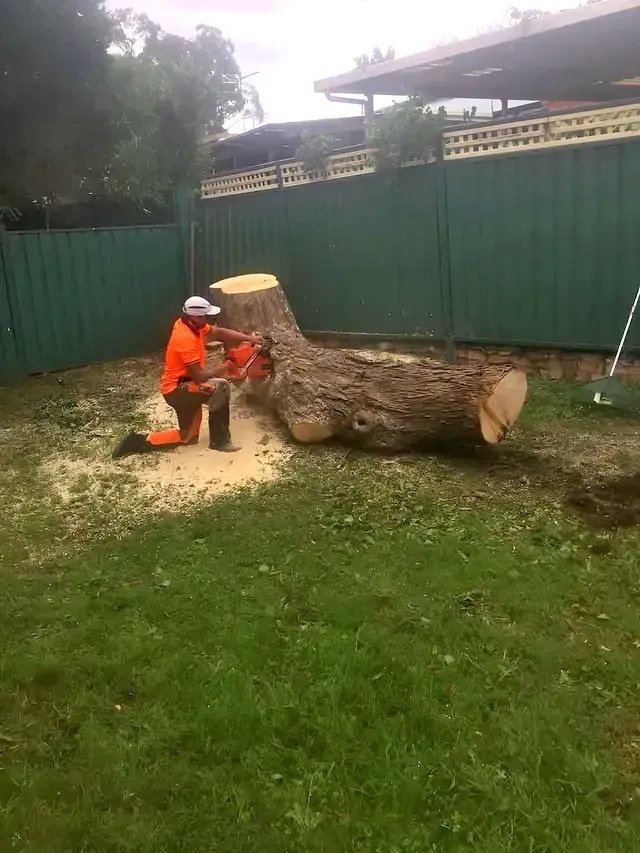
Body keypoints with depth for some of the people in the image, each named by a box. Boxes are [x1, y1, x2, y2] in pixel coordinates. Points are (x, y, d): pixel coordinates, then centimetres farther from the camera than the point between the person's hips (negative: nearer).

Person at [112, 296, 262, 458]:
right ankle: (219, 441, -16)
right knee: (221, 387, -24)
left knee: (189, 437, 17)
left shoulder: (189, 324, 1)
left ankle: (138, 441, 17)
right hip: (177, 389, -10)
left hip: (181, 386, 10)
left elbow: (219, 332, 7)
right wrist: (220, 369, -9)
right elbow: (198, 376, -25)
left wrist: (248, 338, -2)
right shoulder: (186, 338, -26)